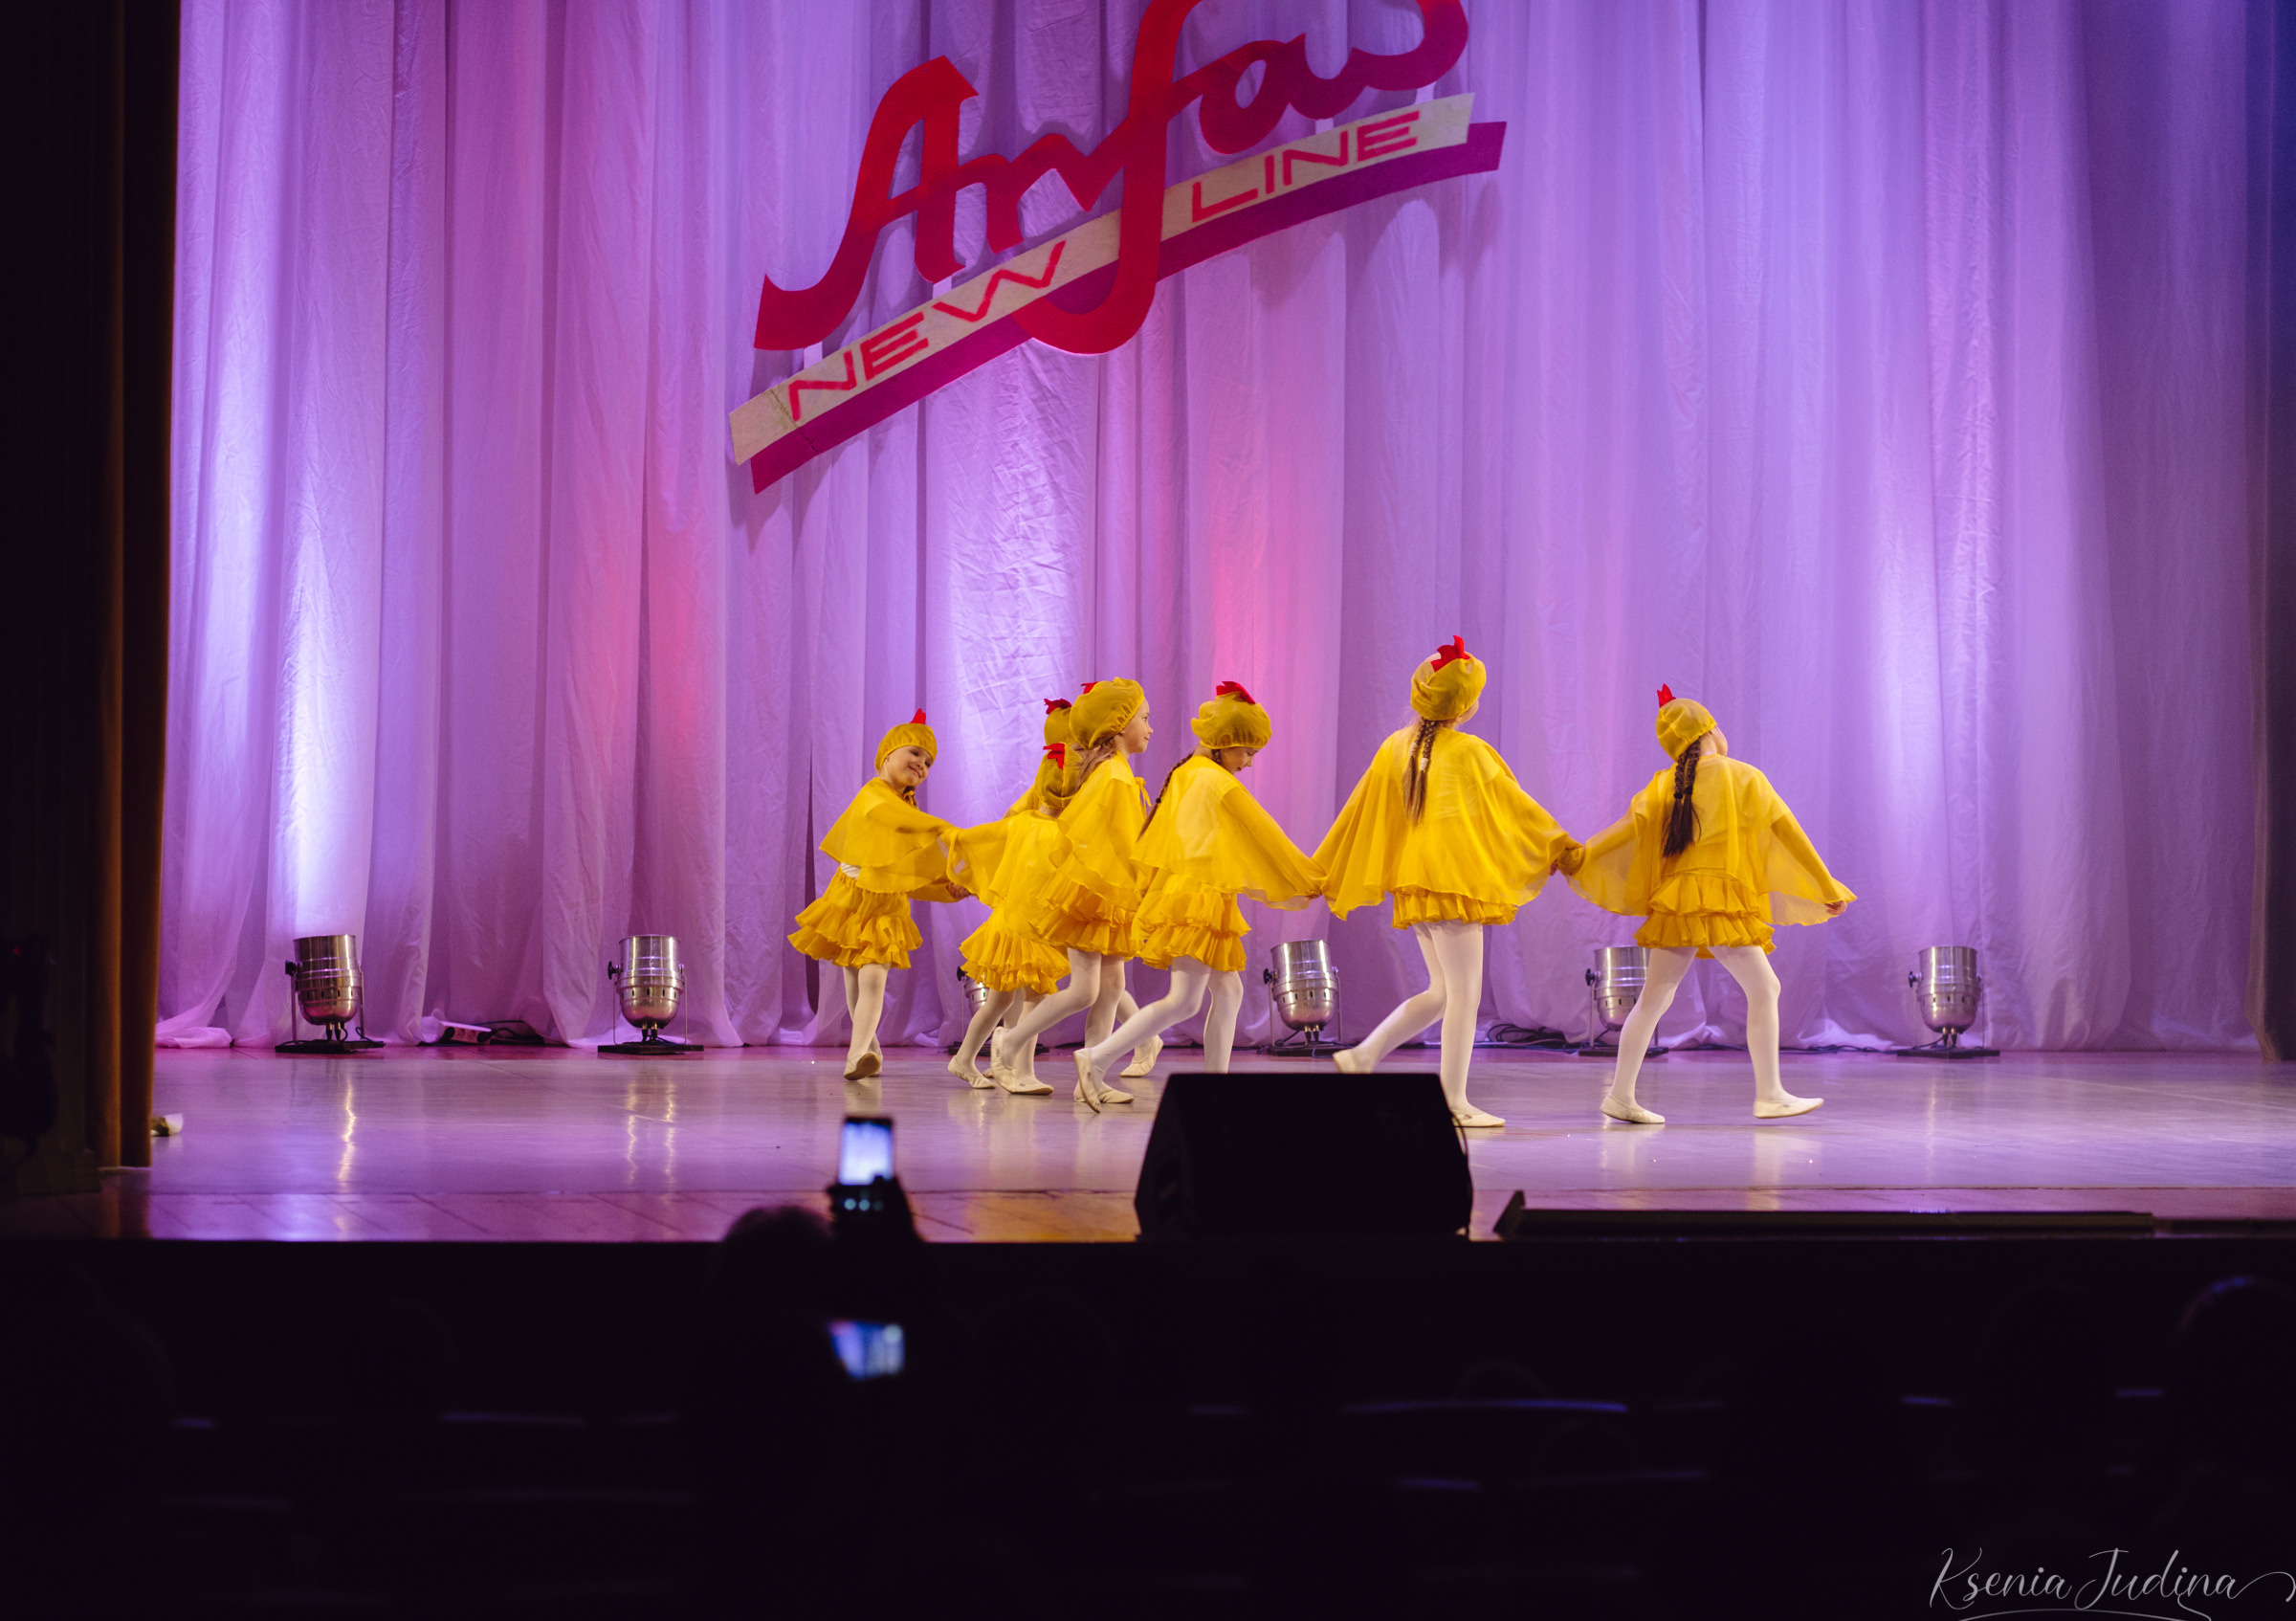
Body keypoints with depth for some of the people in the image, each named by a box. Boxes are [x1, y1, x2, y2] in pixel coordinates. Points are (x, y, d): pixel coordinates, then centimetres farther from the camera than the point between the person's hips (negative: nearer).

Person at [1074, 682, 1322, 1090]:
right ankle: (1096, 1057, -17)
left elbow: (1157, 840, 19)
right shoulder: (1220, 783, -13)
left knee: (1228, 991, 12)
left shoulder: (1184, 775, 13)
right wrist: (1308, 881, 2)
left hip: (1181, 895, 10)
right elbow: (1263, 837, -7)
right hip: (1201, 901, -10)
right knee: (1183, 1001, -12)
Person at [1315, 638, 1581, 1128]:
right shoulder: (1469, 752, -9)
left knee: (1444, 991, 17)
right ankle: (1454, 1102, -2)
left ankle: (1364, 1055, 11)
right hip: (1455, 880, -7)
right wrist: (1560, 843, 15)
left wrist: (1327, 872, 20)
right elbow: (1515, 804, 0)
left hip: (1414, 884, 7)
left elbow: (1361, 815, 12)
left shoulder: (1395, 748, 8)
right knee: (1464, 993, -2)